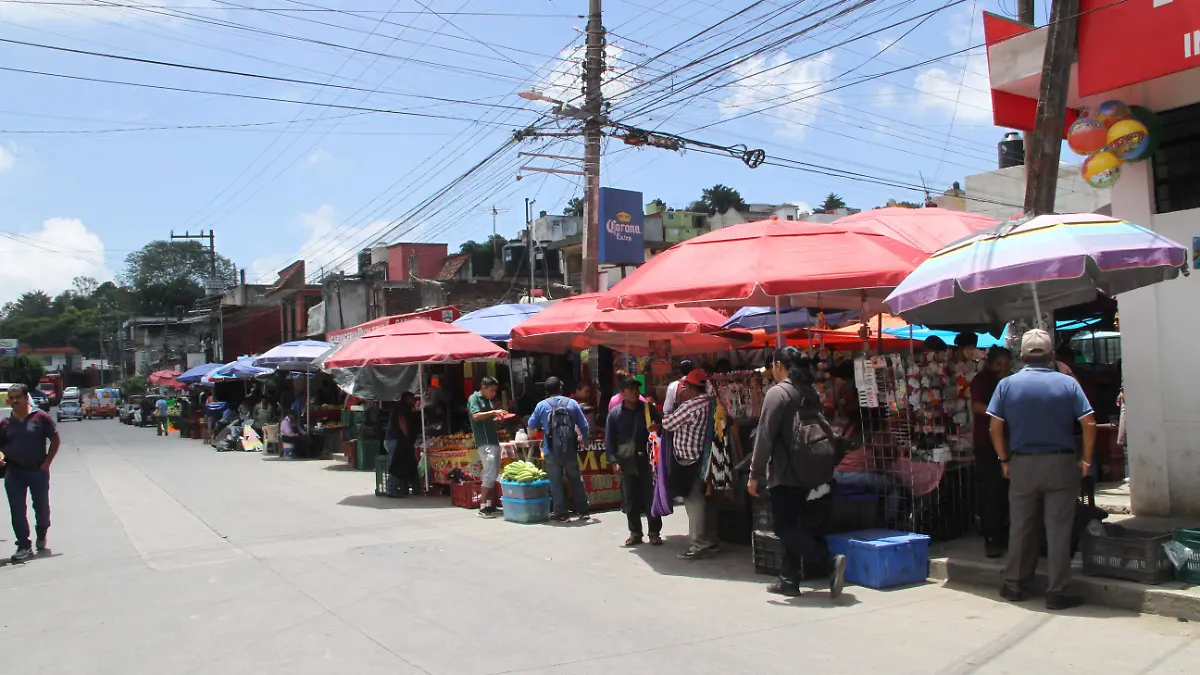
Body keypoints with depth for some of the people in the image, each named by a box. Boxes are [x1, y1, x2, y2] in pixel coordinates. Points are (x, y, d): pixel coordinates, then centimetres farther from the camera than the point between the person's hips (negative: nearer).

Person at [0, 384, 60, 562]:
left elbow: (55, 440, -1)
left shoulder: (41, 417, -5)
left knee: (42, 508, 11)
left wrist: (47, 462, -6)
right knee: (17, 511, 0)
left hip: (38, 470, -2)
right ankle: (24, 547, 6)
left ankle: (41, 539, 34)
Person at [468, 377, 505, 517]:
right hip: (484, 442, -9)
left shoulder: (489, 401, 18)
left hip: (494, 441, 9)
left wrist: (498, 417, 7)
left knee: (494, 474, 10)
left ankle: (491, 505, 15)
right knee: (490, 474, -12)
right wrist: (493, 412, -21)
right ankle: (483, 506, -10)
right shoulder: (474, 398, -5)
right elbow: (475, 416, -20)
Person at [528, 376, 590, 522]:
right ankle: (583, 511, 20)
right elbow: (584, 425, 6)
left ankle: (561, 514, 5)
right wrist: (584, 438, 25)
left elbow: (531, 425, 10)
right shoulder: (572, 403, 4)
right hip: (570, 449, 2)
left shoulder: (542, 405, 1)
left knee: (556, 482, 5)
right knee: (576, 479, 14)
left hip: (551, 451, -1)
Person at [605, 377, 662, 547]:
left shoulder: (648, 409, 4)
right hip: (626, 462, 1)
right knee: (630, 499, 7)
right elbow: (609, 439, 3)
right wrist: (614, 461, -5)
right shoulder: (614, 413, 3)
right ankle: (635, 533, 17)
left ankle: (655, 533, 11)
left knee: (651, 496, 2)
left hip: (646, 459, 0)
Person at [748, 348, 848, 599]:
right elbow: (825, 431, 14)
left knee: (786, 528, -1)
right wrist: (828, 466, 19)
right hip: (812, 473, 8)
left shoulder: (778, 392, -11)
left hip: (786, 474, -8)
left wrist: (754, 474, -11)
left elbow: (765, 435, -15)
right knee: (795, 526, 14)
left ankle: (830, 562, -17)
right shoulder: (811, 392, 12)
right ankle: (789, 580, 18)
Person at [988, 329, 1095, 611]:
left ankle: (1015, 586, 20)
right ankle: (1057, 593, 7)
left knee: (1021, 527, 11)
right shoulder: (1067, 383, -2)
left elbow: (995, 427, -5)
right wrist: (1086, 461, 2)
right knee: (1058, 529, 3)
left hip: (1022, 464, 1)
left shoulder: (1007, 384, -1)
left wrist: (1005, 460, 5)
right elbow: (1089, 424, -7)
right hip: (1061, 464, -1)